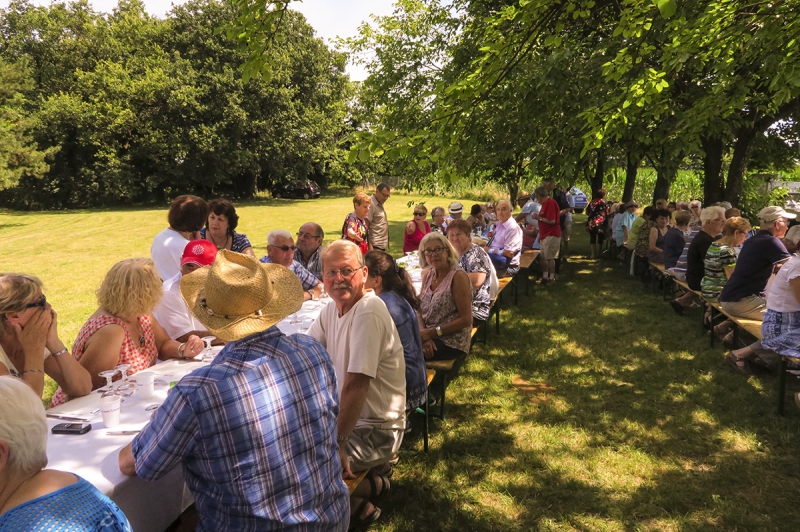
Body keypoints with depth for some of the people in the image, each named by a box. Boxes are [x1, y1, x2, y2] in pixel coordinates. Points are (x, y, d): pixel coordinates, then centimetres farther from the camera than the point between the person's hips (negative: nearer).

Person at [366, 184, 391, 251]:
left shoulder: (380, 204, 14)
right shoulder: (371, 204, -15)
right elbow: (365, 227, -20)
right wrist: (370, 247, -24)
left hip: (382, 245, 9)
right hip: (375, 246, -9)